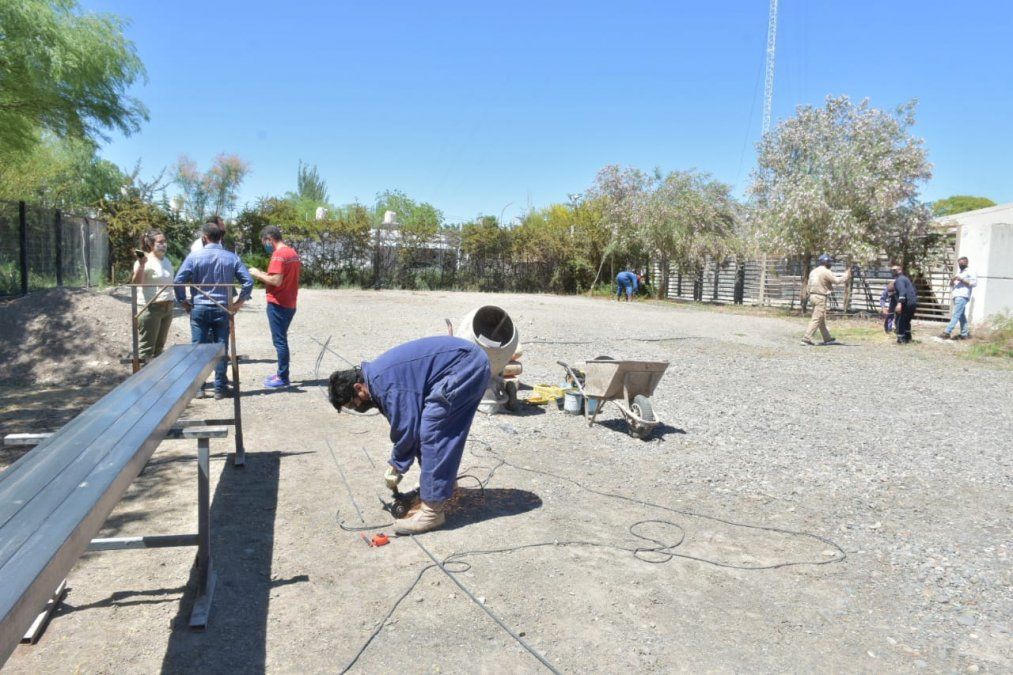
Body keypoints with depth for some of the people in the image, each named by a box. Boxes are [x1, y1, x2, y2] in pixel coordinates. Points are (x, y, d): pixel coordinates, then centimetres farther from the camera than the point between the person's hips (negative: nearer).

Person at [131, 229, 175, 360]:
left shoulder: (166, 260, 13)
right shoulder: (146, 261, -12)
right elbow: (136, 283, -22)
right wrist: (141, 265, -34)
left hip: (167, 308, 8)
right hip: (150, 309, -8)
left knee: (159, 347, 15)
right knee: (146, 349, -6)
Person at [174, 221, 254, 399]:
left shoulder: (194, 257, -5)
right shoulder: (231, 257, 0)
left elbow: (178, 280, -9)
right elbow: (248, 281, -3)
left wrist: (183, 301, 4)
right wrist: (239, 302, 6)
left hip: (199, 308, -1)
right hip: (223, 310, 1)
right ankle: (220, 388, 10)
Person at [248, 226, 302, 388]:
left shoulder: (278, 254, -16)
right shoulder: (293, 253, 13)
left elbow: (276, 281, -23)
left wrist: (258, 274, -9)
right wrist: (265, 276, 13)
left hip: (278, 304, -9)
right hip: (289, 304, 9)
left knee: (279, 341, -4)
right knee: (281, 339, 16)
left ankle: (283, 378, 0)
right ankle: (282, 373, 22)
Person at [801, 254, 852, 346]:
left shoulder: (813, 271, 13)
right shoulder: (826, 272, -11)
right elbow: (837, 280, -10)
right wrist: (846, 275, 5)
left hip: (812, 296, 9)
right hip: (820, 297, -9)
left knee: (822, 319, 16)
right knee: (816, 319, -8)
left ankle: (827, 339, 25)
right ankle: (806, 338, -13)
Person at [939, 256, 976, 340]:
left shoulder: (970, 272, 1)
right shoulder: (958, 273, 26)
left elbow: (974, 283, -10)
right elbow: (951, 284, 25)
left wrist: (962, 280, -14)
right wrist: (952, 280, 3)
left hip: (963, 296, -9)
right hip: (956, 296, 9)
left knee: (956, 314, -14)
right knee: (961, 316, 11)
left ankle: (947, 332, -21)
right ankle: (965, 333, 16)